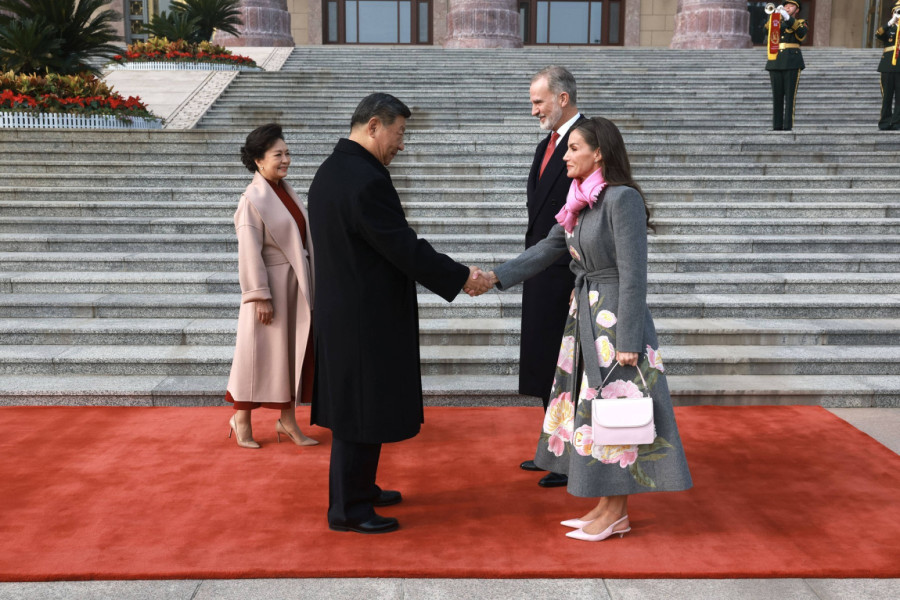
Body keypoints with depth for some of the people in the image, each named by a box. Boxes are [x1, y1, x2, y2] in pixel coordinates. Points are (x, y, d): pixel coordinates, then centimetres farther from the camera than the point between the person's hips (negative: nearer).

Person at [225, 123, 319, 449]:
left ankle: (287, 419, 23)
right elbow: (249, 252, -17)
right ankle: (241, 419, 20)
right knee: (259, 351, 3)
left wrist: (307, 284, 16)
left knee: (294, 350, 12)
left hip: (296, 284, 8)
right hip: (271, 285, -8)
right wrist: (260, 296, -19)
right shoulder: (252, 199, -15)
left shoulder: (285, 191, 9)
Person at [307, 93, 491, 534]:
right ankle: (348, 510, 12)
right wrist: (461, 278, -12)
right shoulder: (365, 181, -23)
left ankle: (358, 487, 35)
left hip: (343, 311, 10)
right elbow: (406, 249, -22)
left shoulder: (330, 171, 10)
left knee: (355, 406, 21)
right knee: (363, 412, 1)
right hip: (365, 319, -10)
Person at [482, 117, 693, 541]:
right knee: (590, 408, 13)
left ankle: (616, 514, 13)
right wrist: (497, 277, 5)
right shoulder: (581, 202, 10)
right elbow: (547, 250, 15)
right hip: (585, 314, 9)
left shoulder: (622, 199, -17)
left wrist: (628, 340, -20)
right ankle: (605, 505, 24)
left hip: (614, 317, -9)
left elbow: (633, 274, -19)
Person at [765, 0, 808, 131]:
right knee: (777, 96, 1)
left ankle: (788, 126, -10)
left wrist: (787, 17, -24)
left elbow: (801, 32, -14)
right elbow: (768, 29, -2)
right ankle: (777, 126, 3)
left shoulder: (801, 23, 10)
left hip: (792, 63, -3)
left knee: (790, 96, -7)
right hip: (776, 62, 3)